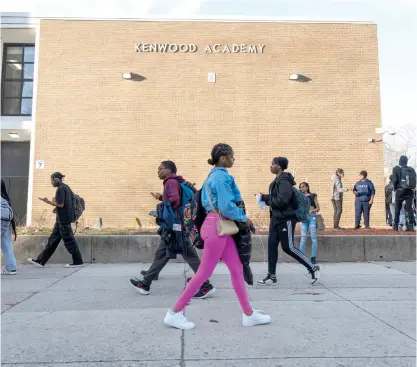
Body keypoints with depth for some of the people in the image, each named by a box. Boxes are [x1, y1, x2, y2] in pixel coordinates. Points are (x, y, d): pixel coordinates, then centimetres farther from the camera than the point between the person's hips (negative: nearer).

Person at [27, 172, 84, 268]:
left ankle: (78, 262, 4)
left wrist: (48, 202, -8)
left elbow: (60, 204, -19)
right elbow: (68, 202, 20)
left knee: (69, 240, -3)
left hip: (63, 219, -10)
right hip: (62, 219, 10)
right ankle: (41, 261, 19)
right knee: (53, 240, 12)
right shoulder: (66, 187, 15)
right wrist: (57, 208, 14)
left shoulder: (60, 189, -13)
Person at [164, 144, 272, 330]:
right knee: (204, 272, -3)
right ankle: (175, 313, 7)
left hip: (219, 226, 10)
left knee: (237, 269, 11)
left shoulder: (214, 176, 17)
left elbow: (207, 201, 19)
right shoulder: (222, 176, -13)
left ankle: (249, 314, 20)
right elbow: (227, 207, -21)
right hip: (217, 227, -10)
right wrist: (244, 218, -5)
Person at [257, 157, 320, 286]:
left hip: (286, 219, -9)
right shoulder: (277, 181, 13)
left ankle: (313, 268, 12)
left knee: (288, 247, -4)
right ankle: (271, 276, 14)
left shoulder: (284, 182, -17)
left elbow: (282, 201, -26)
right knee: (272, 245, 7)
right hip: (276, 218, 9)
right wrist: (264, 197, 2)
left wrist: (267, 199, -11)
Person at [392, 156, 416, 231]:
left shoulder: (396, 169, -3)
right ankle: (410, 225, -7)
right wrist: (412, 189, 12)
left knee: (397, 208, 8)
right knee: (409, 208, 2)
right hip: (410, 191, 2)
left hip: (400, 191, -2)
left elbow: (395, 180, -11)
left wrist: (395, 188, 4)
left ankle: (395, 225, 10)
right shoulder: (412, 170, 8)